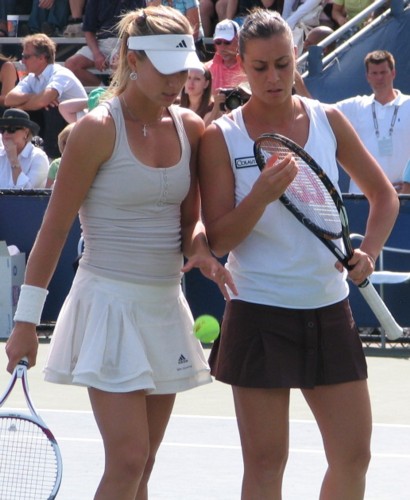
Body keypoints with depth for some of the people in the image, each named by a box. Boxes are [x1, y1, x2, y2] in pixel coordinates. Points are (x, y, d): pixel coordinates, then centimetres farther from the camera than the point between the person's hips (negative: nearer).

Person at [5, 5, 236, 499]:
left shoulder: (190, 128, 6)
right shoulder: (99, 129, -11)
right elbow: (54, 228, -9)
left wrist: (199, 247, -7)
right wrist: (26, 319, -11)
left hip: (165, 307, 6)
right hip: (110, 304, -6)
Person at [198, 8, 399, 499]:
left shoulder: (327, 120, 2)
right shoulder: (222, 137, -6)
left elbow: (383, 194, 14)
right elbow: (218, 239, -8)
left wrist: (368, 251, -4)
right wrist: (263, 194, -24)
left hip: (329, 310, 3)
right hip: (259, 312, -3)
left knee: (353, 454, 5)